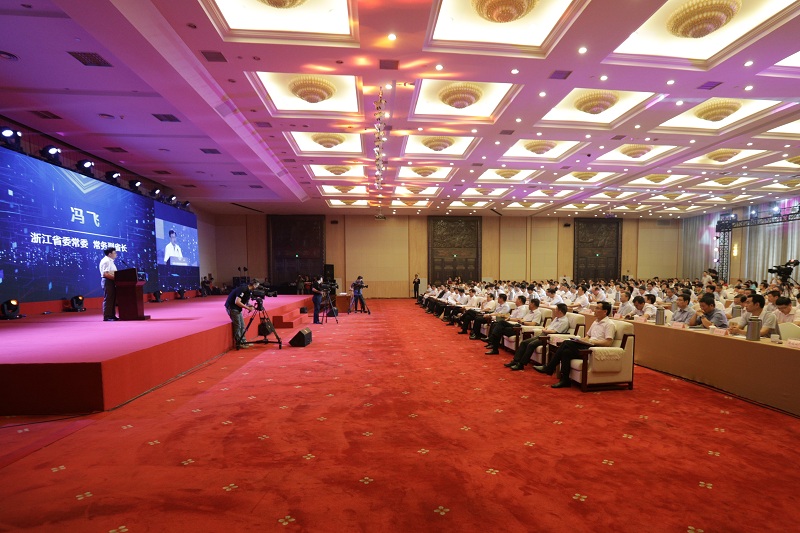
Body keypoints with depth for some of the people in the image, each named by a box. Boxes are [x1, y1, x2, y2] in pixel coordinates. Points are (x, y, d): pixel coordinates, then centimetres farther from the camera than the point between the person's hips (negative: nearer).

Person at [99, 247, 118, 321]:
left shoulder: (110, 261, 19)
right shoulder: (105, 261, -12)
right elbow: (105, 274, -22)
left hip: (111, 281, 10)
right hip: (107, 281, -10)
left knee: (112, 299, 11)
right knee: (107, 299, -7)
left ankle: (112, 315, 16)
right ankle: (106, 316, -4)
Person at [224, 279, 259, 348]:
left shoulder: (249, 291, 5)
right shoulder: (243, 289, -24)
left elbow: (247, 301, 14)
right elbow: (237, 302, -30)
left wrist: (251, 306, -7)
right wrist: (247, 308, -25)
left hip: (237, 308, 10)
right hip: (232, 307, -10)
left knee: (242, 325, 10)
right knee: (238, 325, -7)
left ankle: (243, 341, 16)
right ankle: (239, 343, 1)